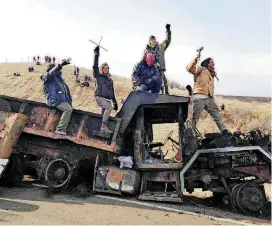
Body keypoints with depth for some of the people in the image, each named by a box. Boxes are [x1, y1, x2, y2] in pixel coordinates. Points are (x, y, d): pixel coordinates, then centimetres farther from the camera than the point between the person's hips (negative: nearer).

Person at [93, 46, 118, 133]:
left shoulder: (110, 79, 23)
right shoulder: (98, 76, 9)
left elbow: (112, 92, 24)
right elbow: (95, 66, -6)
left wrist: (115, 103, 21)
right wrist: (96, 54, -9)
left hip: (108, 99, 6)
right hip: (100, 97, -6)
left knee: (105, 113, -1)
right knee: (109, 107, -29)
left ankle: (103, 128, -1)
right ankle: (104, 126, -32)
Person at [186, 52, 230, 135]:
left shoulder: (212, 74, 28)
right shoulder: (200, 69, 5)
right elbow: (189, 68, -13)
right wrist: (196, 59, -18)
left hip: (209, 98, 7)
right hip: (199, 97, -7)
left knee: (217, 115, -1)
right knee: (194, 117, -6)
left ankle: (224, 131, -3)